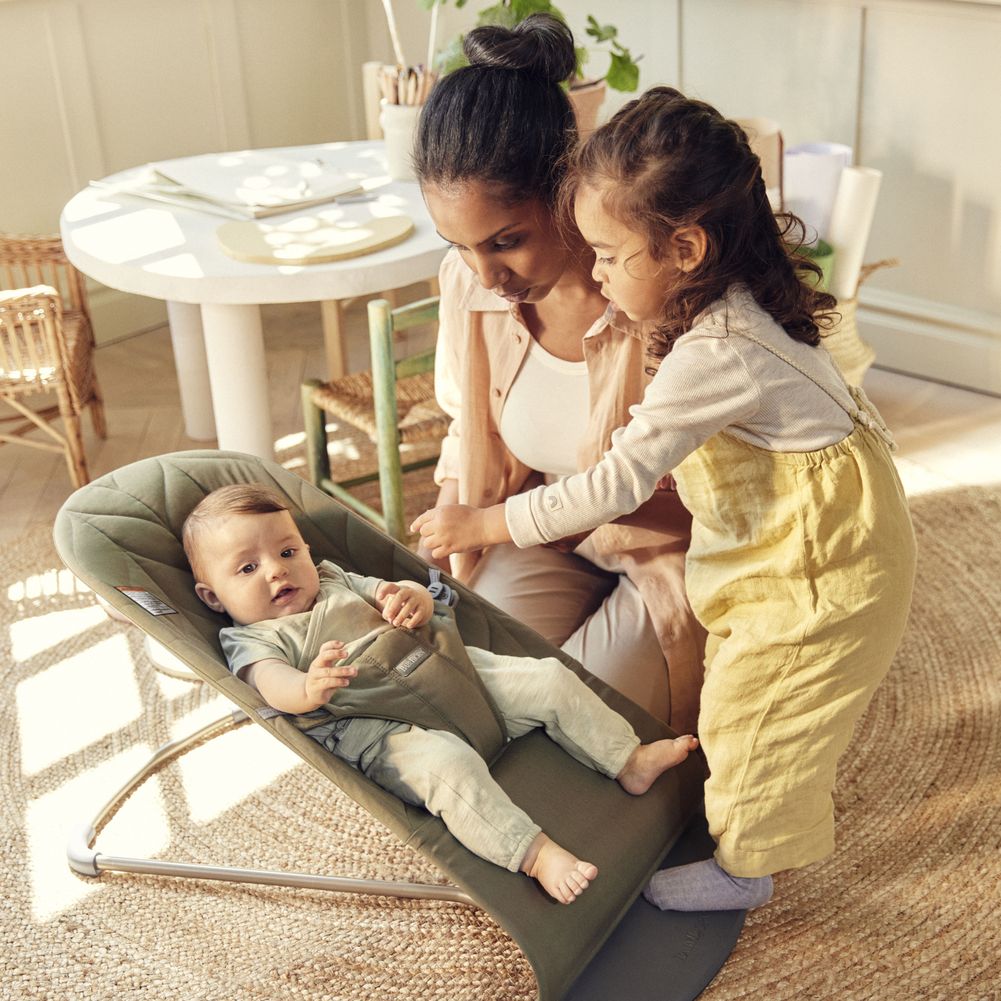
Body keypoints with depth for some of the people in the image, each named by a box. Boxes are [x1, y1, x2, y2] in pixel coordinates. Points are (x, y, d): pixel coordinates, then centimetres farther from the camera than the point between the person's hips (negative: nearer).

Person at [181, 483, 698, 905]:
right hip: (377, 729, -7)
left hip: (449, 674, 7)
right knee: (447, 763, -37)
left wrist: (413, 599, -6)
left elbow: (389, 595, 21)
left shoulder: (332, 579, 23)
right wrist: (309, 689, -45)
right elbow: (272, 683, -19)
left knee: (551, 678, 1)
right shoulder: (249, 641, 2)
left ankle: (629, 760, 10)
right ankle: (535, 854, -37)